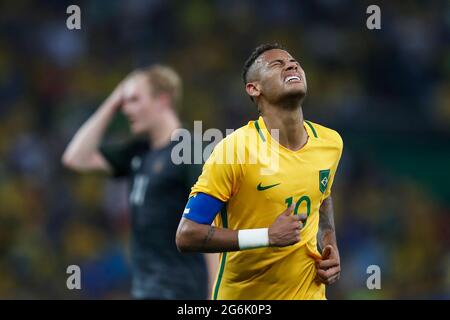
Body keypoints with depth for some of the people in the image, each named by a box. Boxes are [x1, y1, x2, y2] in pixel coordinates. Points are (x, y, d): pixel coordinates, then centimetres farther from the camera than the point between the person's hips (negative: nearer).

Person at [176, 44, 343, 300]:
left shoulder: (331, 142, -2)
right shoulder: (235, 147, -19)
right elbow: (187, 235, -21)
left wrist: (331, 248, 3)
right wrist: (268, 236, -27)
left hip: (308, 290, 4)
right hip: (242, 293, -4)